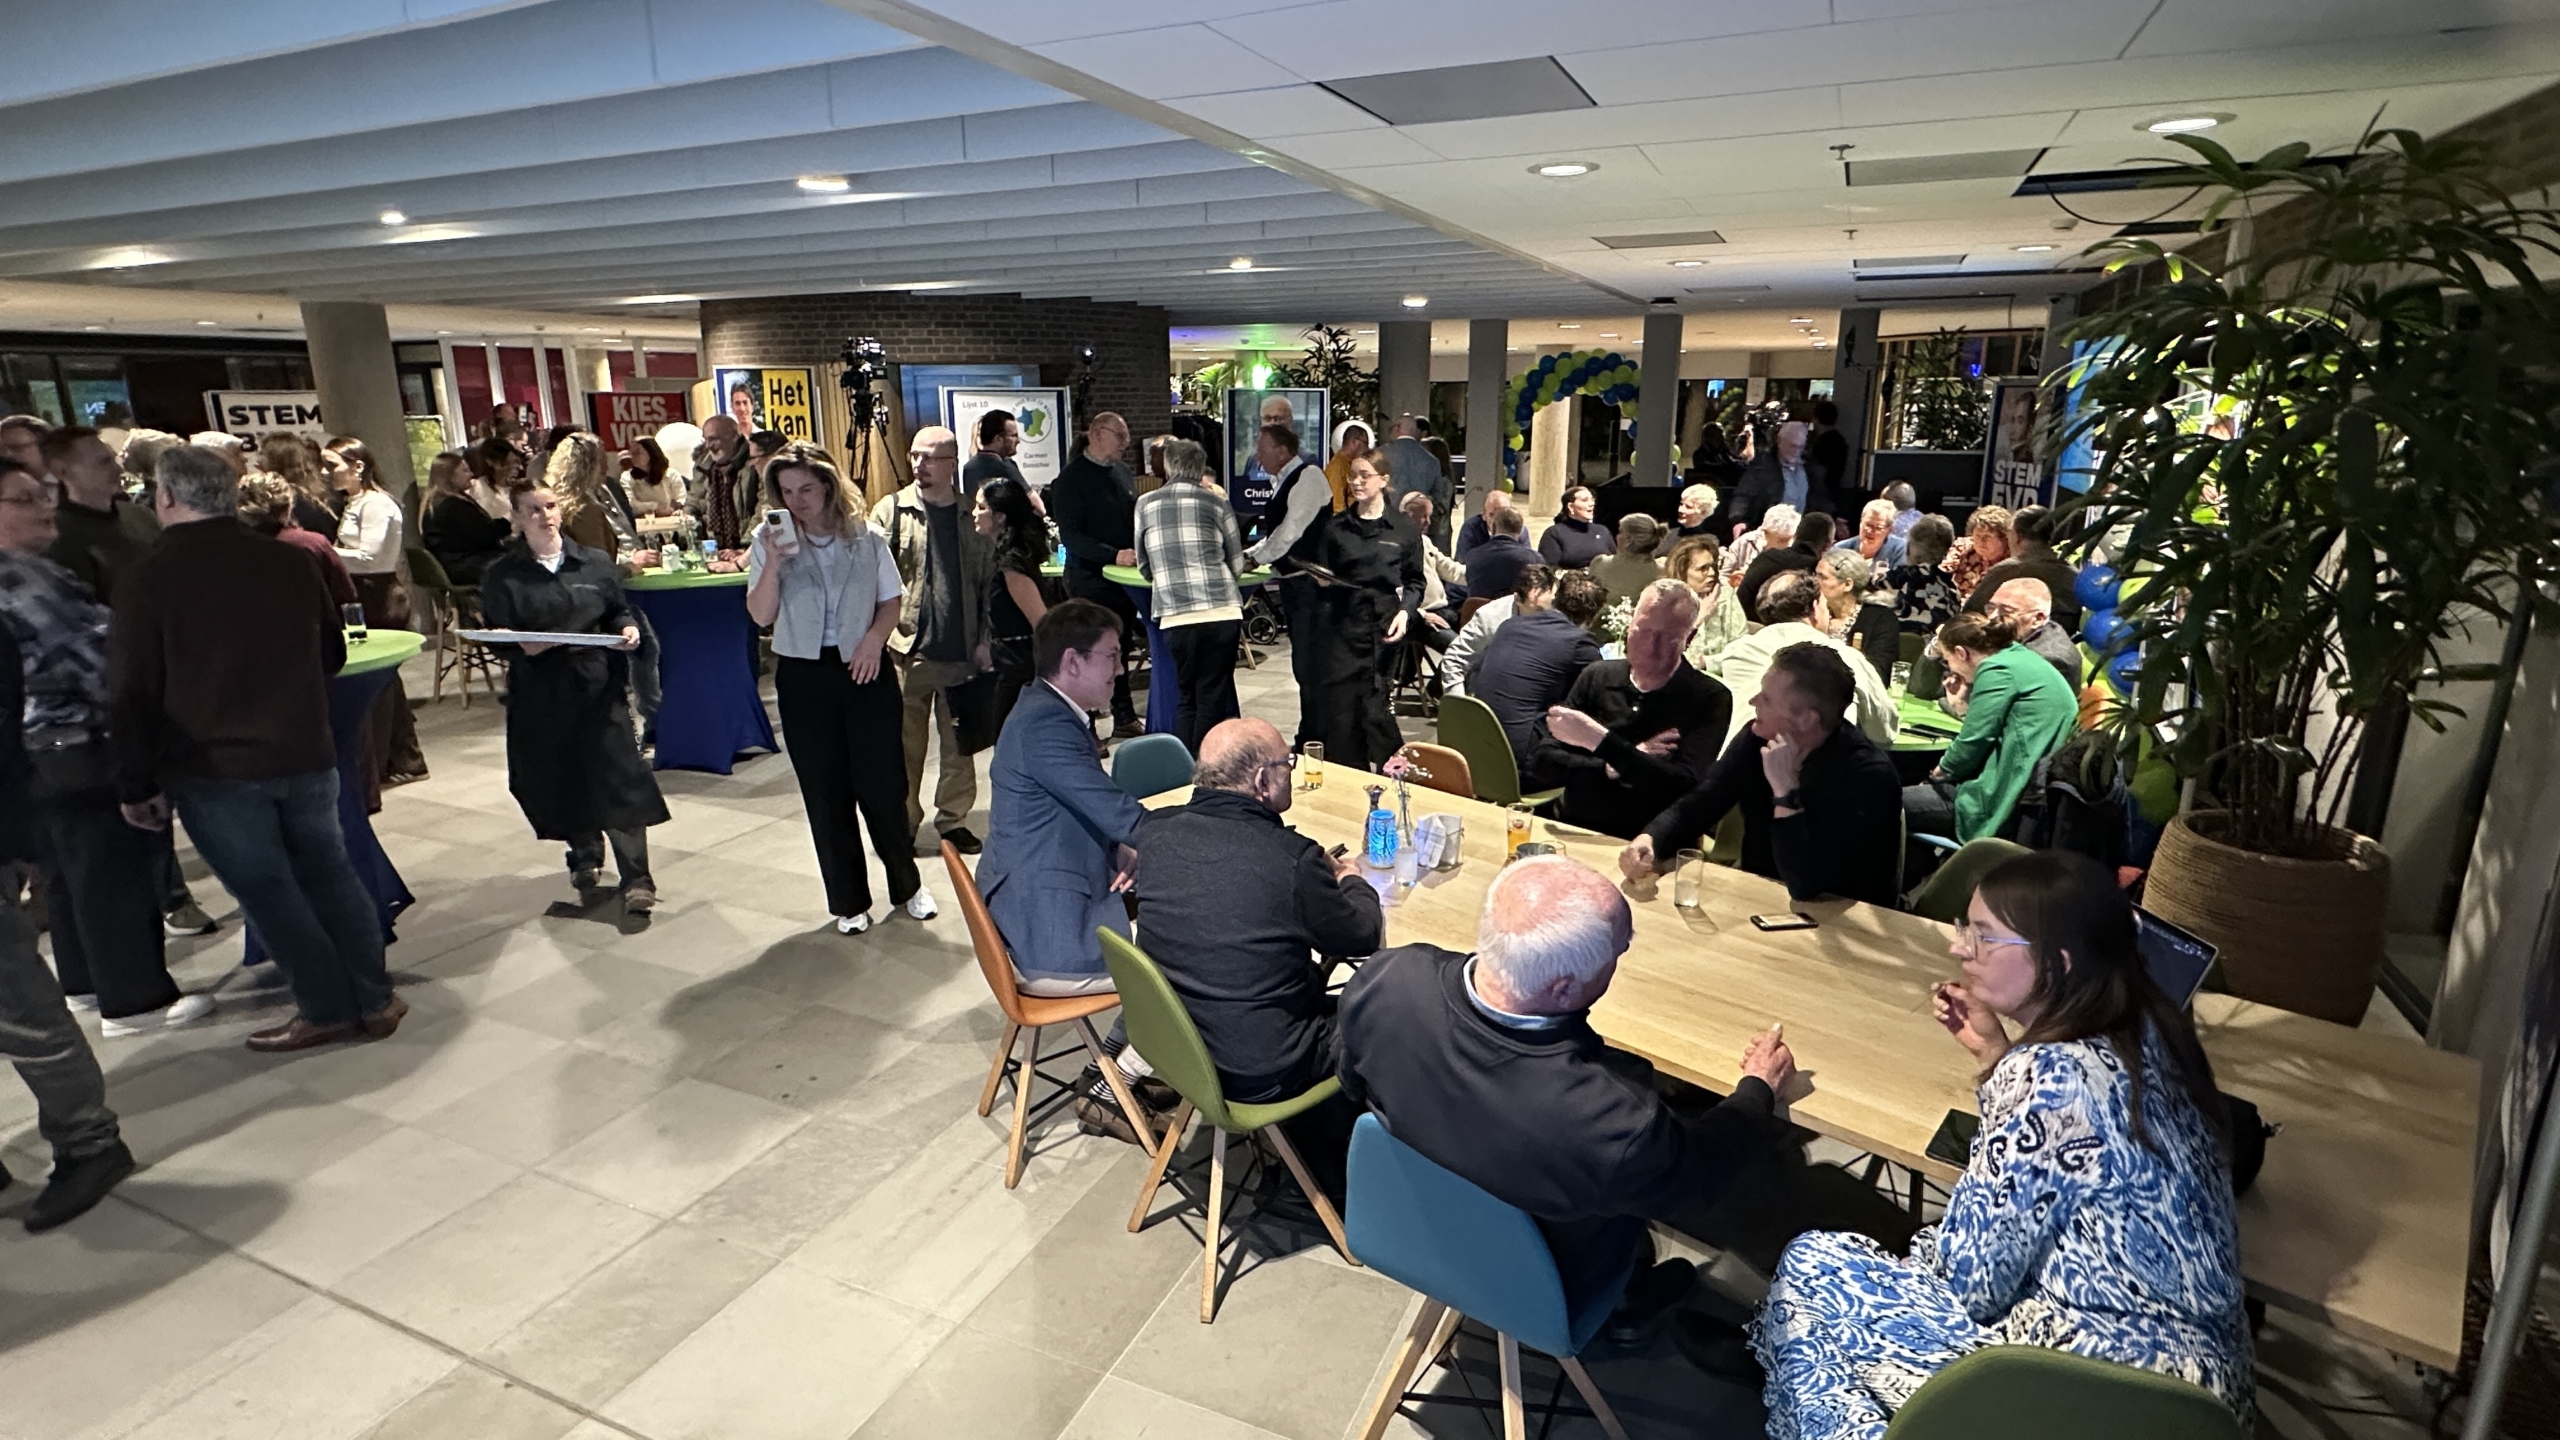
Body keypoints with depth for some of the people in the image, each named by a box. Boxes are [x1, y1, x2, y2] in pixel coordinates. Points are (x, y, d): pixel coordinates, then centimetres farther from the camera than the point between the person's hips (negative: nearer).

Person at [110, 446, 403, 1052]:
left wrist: (137, 785, -1)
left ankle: (327, 1010, 11)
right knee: (329, 873, 12)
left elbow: (131, 694, -9)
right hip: (304, 755, 4)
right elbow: (332, 654, 13)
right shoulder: (289, 563, 1)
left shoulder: (147, 579, -10)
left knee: (267, 890, 5)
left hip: (211, 770, -4)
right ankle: (374, 1000, 16)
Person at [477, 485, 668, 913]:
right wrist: (520, 644, -16)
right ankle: (585, 855, 34)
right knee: (558, 781, 9)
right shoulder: (503, 576, 4)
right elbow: (495, 635, 5)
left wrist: (628, 629, -7)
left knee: (619, 780, -6)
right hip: (539, 695, 1)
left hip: (598, 685, 0)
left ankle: (636, 880, -3)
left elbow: (620, 611, 15)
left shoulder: (595, 562, 7)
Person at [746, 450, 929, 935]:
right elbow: (761, 615, -6)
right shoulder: (769, 541, 1)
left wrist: (875, 637, -12)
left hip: (866, 669, 0)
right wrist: (772, 564, -20)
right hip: (803, 676, 1)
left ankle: (907, 885, 23)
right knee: (826, 791, 7)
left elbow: (892, 600, 6)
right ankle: (849, 901, 20)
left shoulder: (866, 538, 1)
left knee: (883, 782, 3)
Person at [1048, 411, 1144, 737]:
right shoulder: (1072, 478, -9)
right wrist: (1114, 555, -24)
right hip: (1090, 579, -7)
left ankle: (1125, 719, 24)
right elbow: (1070, 535, -16)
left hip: (1124, 576, 7)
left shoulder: (1121, 471, 13)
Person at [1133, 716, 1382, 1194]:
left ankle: (1310, 1164, 40)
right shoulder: (1291, 857, -26)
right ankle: (1334, 1175, 35)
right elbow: (1362, 938, -10)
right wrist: (1352, 881, 11)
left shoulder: (1155, 834, -9)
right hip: (1260, 1074, -6)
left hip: (1172, 1045, 6)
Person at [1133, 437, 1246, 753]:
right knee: (1212, 700, 6)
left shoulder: (1145, 504, 10)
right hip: (1222, 612, -1)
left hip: (1176, 617, 1)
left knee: (1187, 699, 15)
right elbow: (1237, 564, 12)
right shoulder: (1217, 503, 7)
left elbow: (1144, 566, 17)